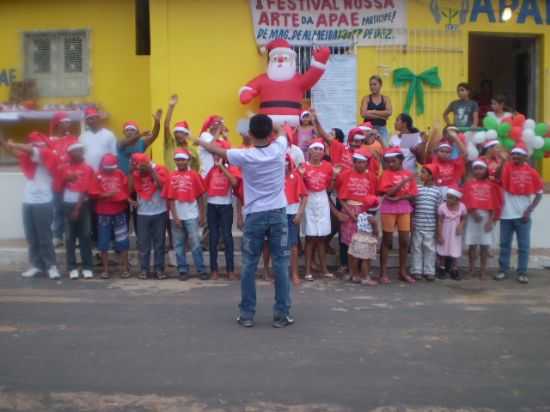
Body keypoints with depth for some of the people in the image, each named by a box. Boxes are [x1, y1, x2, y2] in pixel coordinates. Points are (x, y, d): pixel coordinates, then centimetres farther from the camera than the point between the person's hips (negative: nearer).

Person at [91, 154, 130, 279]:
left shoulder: (121, 174, 5)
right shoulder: (98, 176, -1)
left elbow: (127, 191, 10)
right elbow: (94, 194, -6)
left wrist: (123, 197, -8)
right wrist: (108, 195, -18)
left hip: (120, 212, 1)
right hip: (103, 213, -1)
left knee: (123, 242, 3)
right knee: (104, 243, 5)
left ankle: (124, 269, 11)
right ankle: (105, 270, 15)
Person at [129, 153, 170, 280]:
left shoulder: (160, 170, -4)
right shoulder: (135, 173, 2)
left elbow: (161, 184, -20)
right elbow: (129, 190, -10)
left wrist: (151, 169, -18)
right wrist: (131, 172, -13)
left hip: (160, 212, -2)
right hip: (142, 213, 2)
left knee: (159, 242, 5)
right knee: (143, 243, 4)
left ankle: (159, 269, 13)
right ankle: (144, 269, 13)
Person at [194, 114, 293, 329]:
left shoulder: (245, 156, -10)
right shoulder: (279, 149, -5)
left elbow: (218, 150, 6)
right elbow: (284, 133, 18)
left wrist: (200, 142, 23)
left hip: (254, 215, -1)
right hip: (278, 214, 1)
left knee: (249, 265, 8)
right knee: (281, 264, 4)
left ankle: (246, 314, 14)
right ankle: (282, 314, 8)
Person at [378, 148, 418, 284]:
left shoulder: (409, 174, 5)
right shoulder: (386, 173, -4)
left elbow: (412, 194, -1)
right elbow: (389, 192, -15)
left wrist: (398, 198, -15)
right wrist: (404, 181, -20)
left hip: (404, 208, 3)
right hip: (389, 208, -3)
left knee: (405, 241, 6)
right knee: (387, 241, 1)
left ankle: (403, 272, 17)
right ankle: (383, 273, 7)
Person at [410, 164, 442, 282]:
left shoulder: (437, 191, 0)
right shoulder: (417, 189, 3)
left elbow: (438, 210, 2)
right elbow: (412, 207, 5)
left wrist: (438, 227, 0)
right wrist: (411, 224, 0)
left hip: (431, 226, -1)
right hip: (417, 225, 1)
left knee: (430, 248, 6)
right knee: (416, 247, 6)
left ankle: (429, 271, 15)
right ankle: (416, 271, 13)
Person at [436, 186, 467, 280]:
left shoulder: (462, 207, -11)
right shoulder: (442, 207, -15)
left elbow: (463, 219, 4)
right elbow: (440, 222, -9)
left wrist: (461, 225, -17)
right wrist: (440, 235, -10)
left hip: (455, 233, 1)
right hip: (445, 233, -1)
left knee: (455, 251, 4)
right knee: (443, 251, 9)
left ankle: (454, 270, 17)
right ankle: (442, 268, 24)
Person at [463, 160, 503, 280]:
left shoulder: (492, 184, 7)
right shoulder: (469, 184, 8)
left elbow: (496, 204, 2)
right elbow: (466, 201, 0)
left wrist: (491, 220, -6)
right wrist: (474, 212, -15)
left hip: (487, 216, 0)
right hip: (472, 216, 0)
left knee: (485, 245, 1)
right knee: (472, 244, 2)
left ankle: (483, 270, 9)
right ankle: (471, 269, 12)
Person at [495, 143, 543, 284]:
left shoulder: (532, 172, -1)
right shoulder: (507, 167, -1)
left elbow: (539, 193, 3)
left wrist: (529, 210, -7)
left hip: (522, 215, 0)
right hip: (506, 214, 1)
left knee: (524, 245, 4)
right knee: (504, 244, 9)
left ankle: (522, 272, 12)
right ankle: (503, 270, 18)